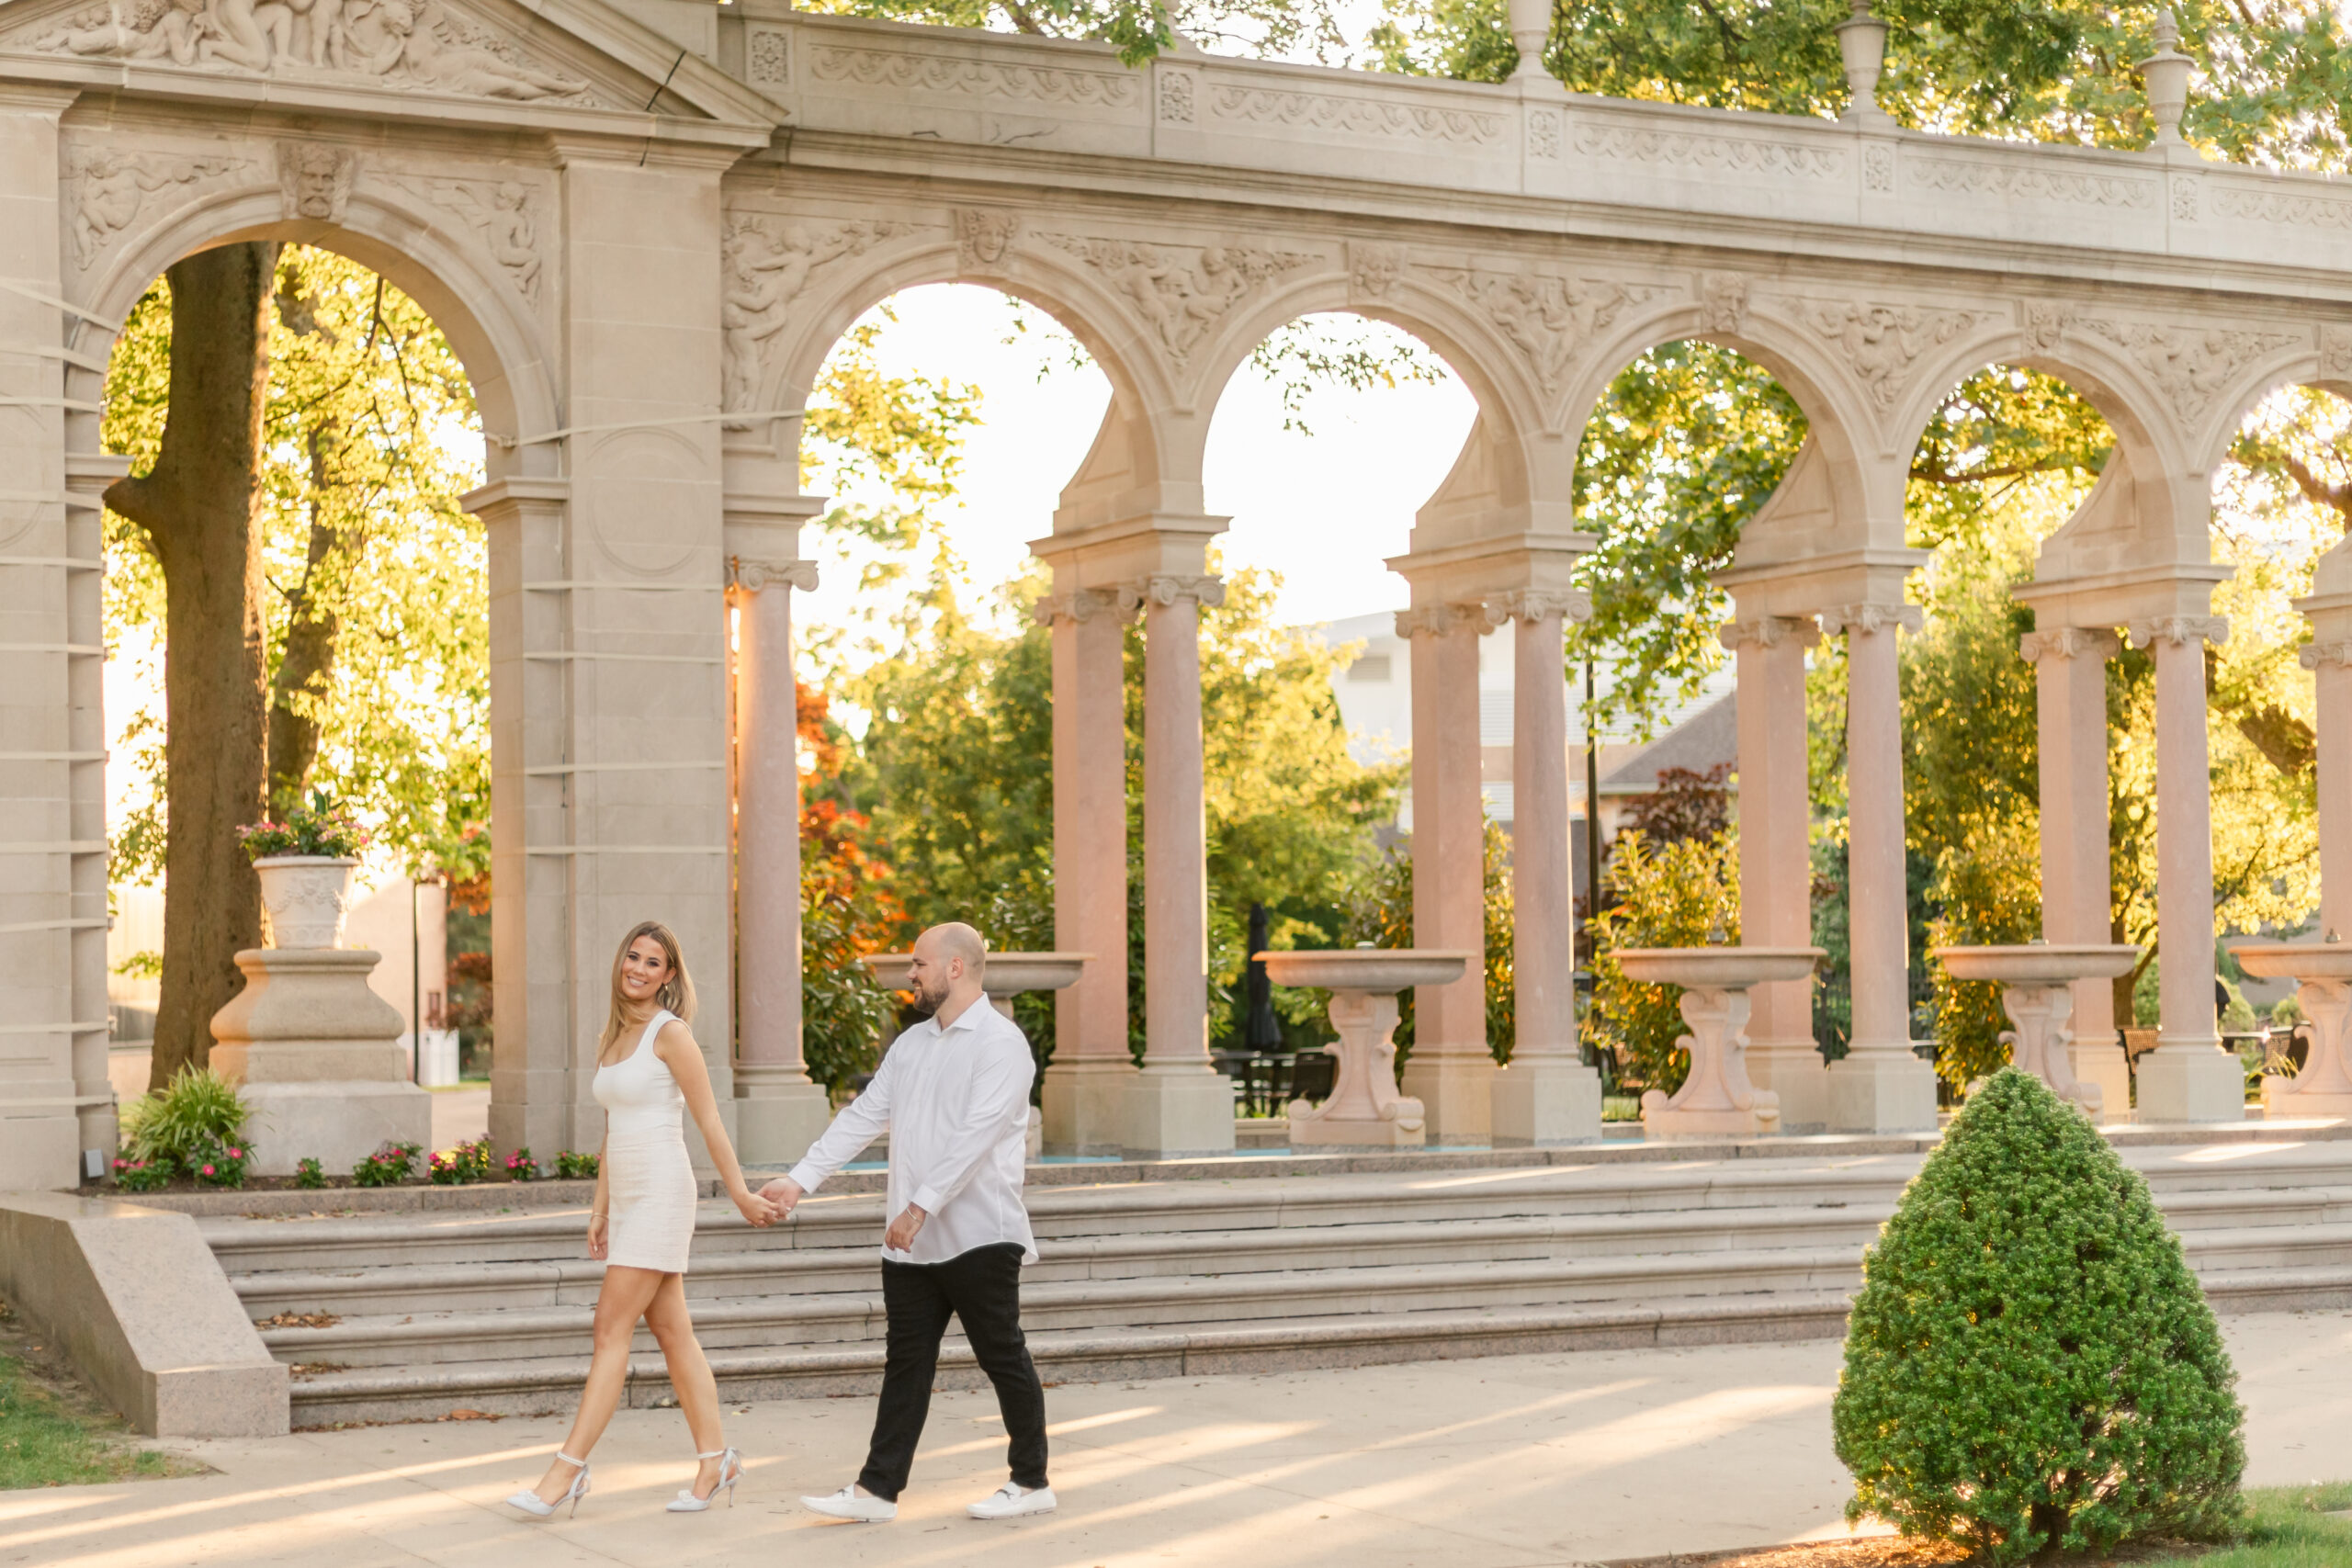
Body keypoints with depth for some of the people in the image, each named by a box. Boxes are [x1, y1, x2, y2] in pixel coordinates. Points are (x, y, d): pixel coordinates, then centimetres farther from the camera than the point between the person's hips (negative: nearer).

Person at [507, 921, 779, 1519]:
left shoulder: (670, 1034, -9)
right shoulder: (613, 1037, 14)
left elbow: (709, 1122, -9)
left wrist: (740, 1193, -7)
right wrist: (600, 1208, 16)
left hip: (662, 1192, -8)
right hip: (629, 1194, 8)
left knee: (613, 1328, -9)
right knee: (670, 1330, 9)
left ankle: (568, 1469, -10)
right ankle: (715, 1460, 14)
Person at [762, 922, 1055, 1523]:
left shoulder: (1000, 1043, -10)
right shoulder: (911, 1045, 15)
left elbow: (975, 1135, -20)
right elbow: (863, 1116, 12)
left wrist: (921, 1207, -25)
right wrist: (800, 1181, 3)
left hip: (978, 1238, -7)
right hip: (911, 1243, 7)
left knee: (1003, 1358, 3)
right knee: (906, 1364, 8)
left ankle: (1031, 1482, 14)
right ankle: (878, 1489, 9)